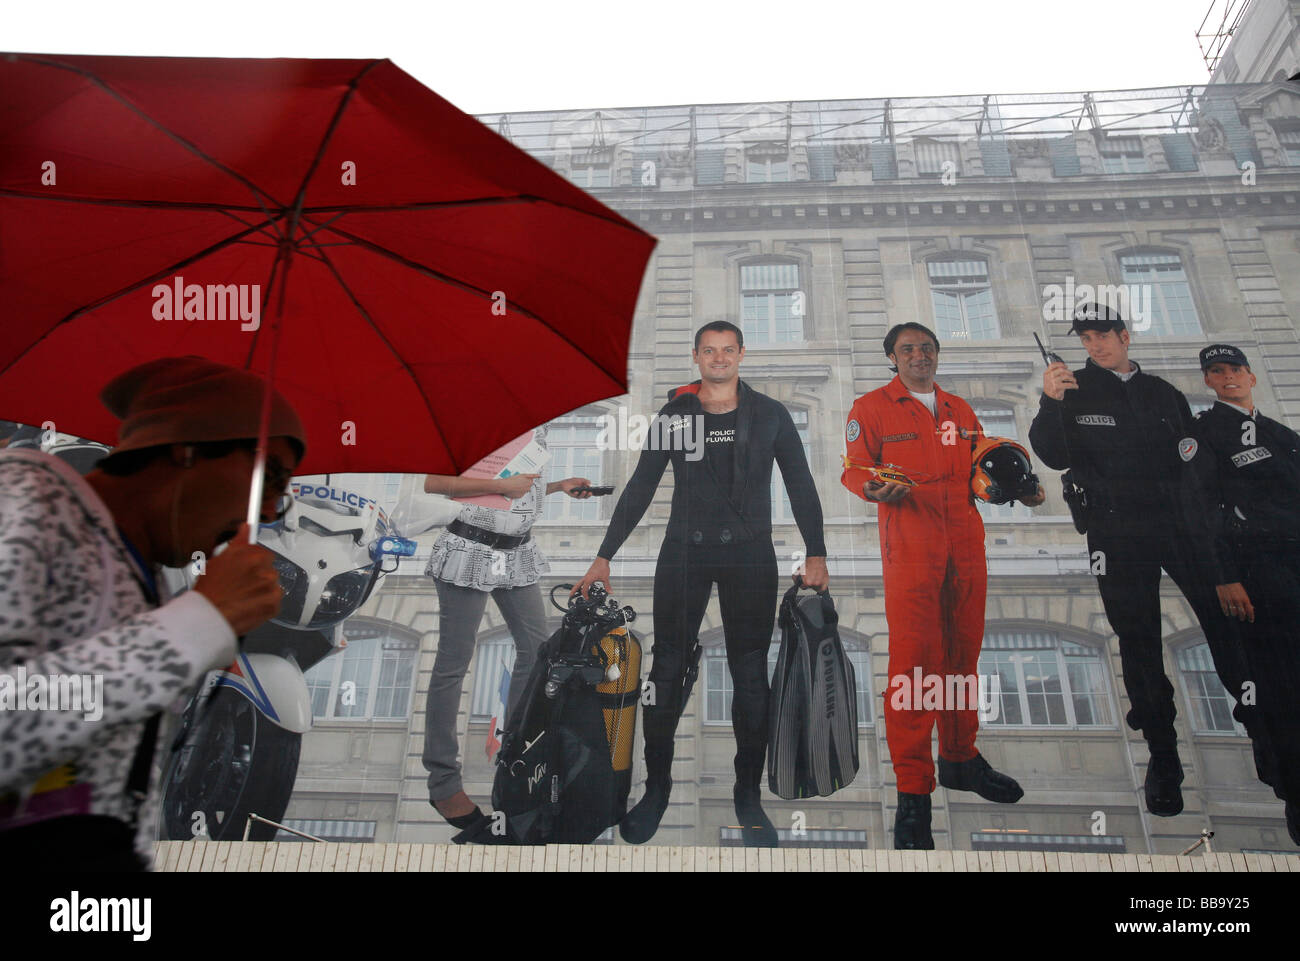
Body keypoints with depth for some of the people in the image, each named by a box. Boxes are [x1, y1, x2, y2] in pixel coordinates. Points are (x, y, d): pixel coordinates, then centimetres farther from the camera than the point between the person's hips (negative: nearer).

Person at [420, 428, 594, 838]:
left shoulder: (537, 425, 11)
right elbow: (432, 482, -18)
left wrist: (560, 486, 10)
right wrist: (503, 485, -20)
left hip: (518, 552, 8)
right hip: (471, 549, -8)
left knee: (536, 647, 11)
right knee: (453, 662, 1)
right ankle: (443, 782, 11)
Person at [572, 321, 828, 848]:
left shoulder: (770, 414, 6)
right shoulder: (674, 414, 6)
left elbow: (800, 485, 6)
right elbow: (640, 488, 7)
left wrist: (816, 554, -4)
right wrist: (603, 558, 2)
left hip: (750, 554, 0)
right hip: (684, 552, 0)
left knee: (750, 675, 3)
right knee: (668, 670, -1)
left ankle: (748, 794, 15)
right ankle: (656, 788, 13)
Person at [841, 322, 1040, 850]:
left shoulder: (961, 410, 19)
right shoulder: (871, 407, 3)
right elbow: (854, 469, -2)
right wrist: (877, 489, -22)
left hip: (966, 544, 6)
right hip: (909, 548, -6)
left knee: (963, 653, 11)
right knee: (913, 659, -9)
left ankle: (960, 758, 28)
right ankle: (913, 791, -1)